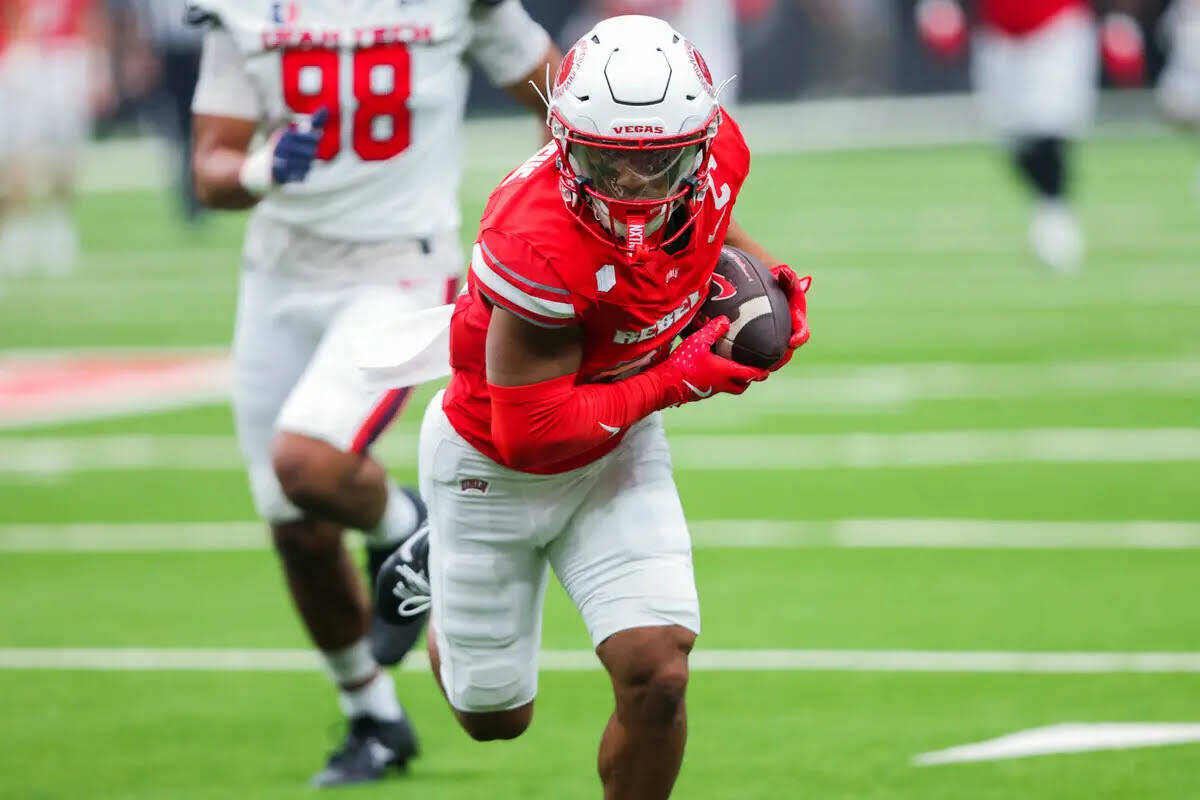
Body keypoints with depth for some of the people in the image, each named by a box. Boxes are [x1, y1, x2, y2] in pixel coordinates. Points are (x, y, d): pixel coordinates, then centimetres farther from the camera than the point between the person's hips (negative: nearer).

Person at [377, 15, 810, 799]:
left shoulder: (719, 154, -19)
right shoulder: (540, 247, -38)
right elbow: (531, 435, -30)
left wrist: (769, 275, -9)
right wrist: (676, 381, -28)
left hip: (619, 448, 4)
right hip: (497, 467, -4)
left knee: (657, 679, -14)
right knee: (496, 717, 15)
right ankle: (441, 572, 49)